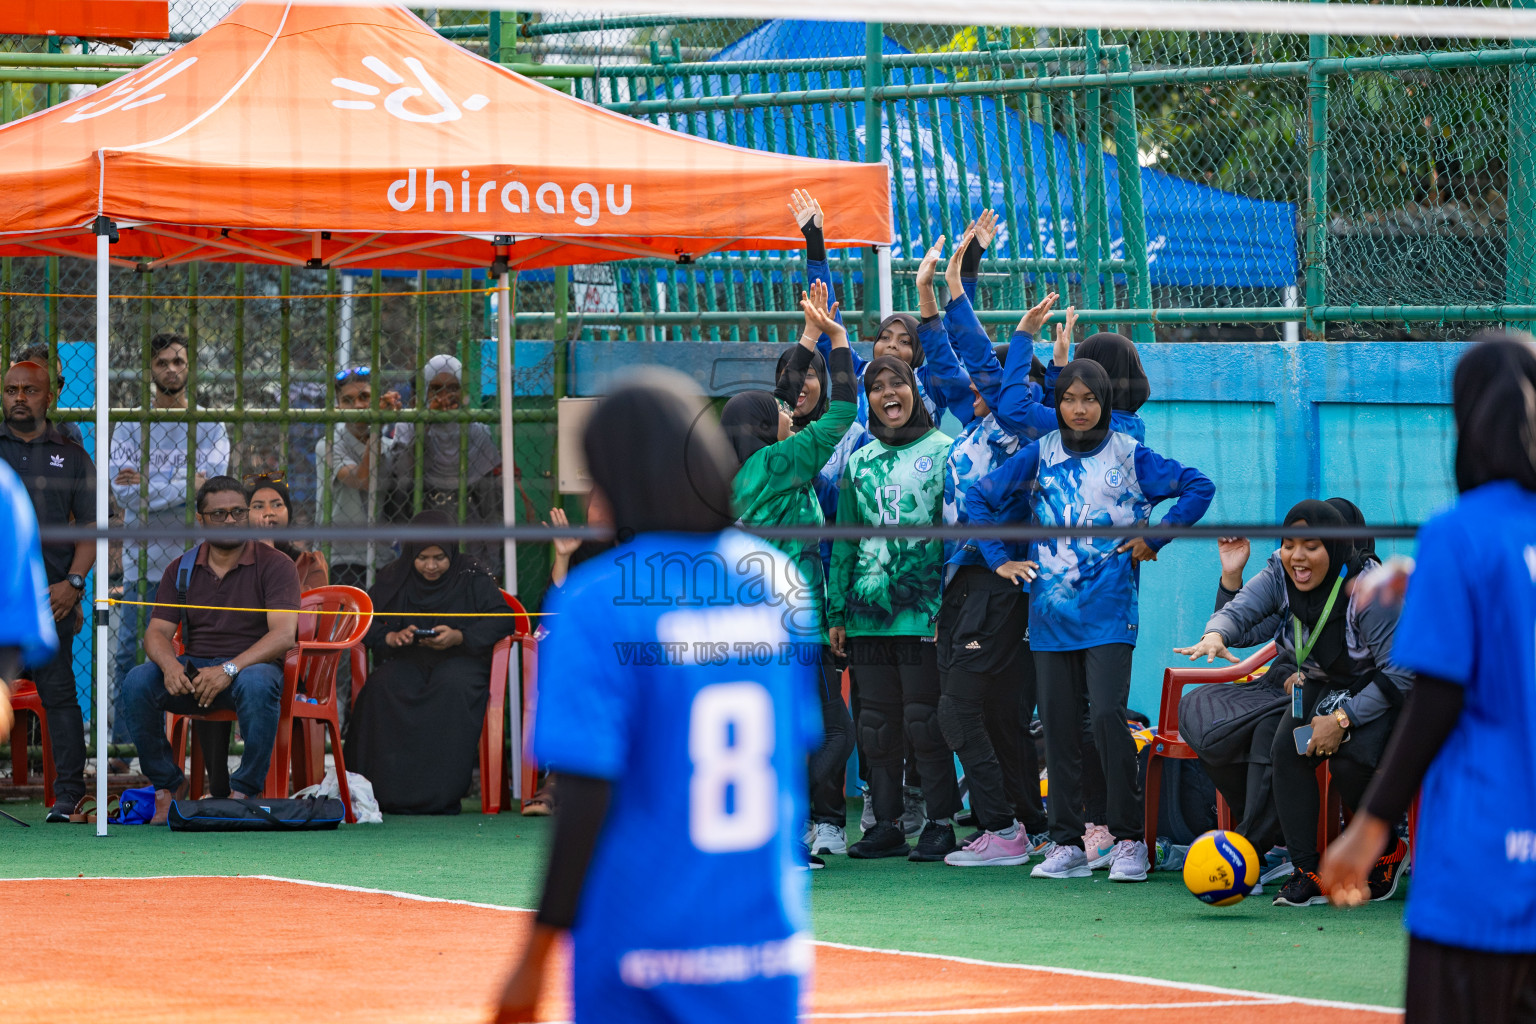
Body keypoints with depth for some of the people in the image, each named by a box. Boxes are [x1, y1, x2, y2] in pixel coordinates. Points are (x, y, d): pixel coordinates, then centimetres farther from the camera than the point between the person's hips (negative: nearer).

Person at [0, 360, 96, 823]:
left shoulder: (71, 455, 12)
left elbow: (90, 525, 10)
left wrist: (73, 583, -4)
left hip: (52, 595, 0)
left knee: (58, 692, -3)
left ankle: (69, 796, -1)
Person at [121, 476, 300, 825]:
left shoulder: (274, 564, -2)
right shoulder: (181, 570, 10)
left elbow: (283, 634, -15)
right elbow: (157, 632, 3)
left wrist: (229, 669, -29)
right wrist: (169, 664, -23)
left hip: (251, 665, -3)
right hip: (193, 671, 3)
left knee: (256, 684, -40)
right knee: (137, 682, -26)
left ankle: (245, 790, -26)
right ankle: (167, 784, -11)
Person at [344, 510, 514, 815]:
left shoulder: (472, 577, 4)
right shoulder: (394, 578, 10)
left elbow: (502, 619, -5)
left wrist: (459, 637, -20)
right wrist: (390, 637, -15)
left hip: (459, 659, -2)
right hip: (407, 661, 2)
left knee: (452, 687, -39)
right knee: (382, 686, -34)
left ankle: (443, 794, -34)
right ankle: (391, 792, -31)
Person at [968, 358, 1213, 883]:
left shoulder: (1130, 456, 3)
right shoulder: (1039, 458, 9)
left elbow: (1198, 486, 3)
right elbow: (979, 497, 16)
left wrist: (1155, 539, -1)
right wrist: (1000, 560, 8)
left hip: (1109, 610, -3)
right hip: (1052, 612, 3)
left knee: (1107, 715, -15)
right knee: (1058, 725, 4)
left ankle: (1128, 839, -8)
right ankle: (1067, 843, 9)